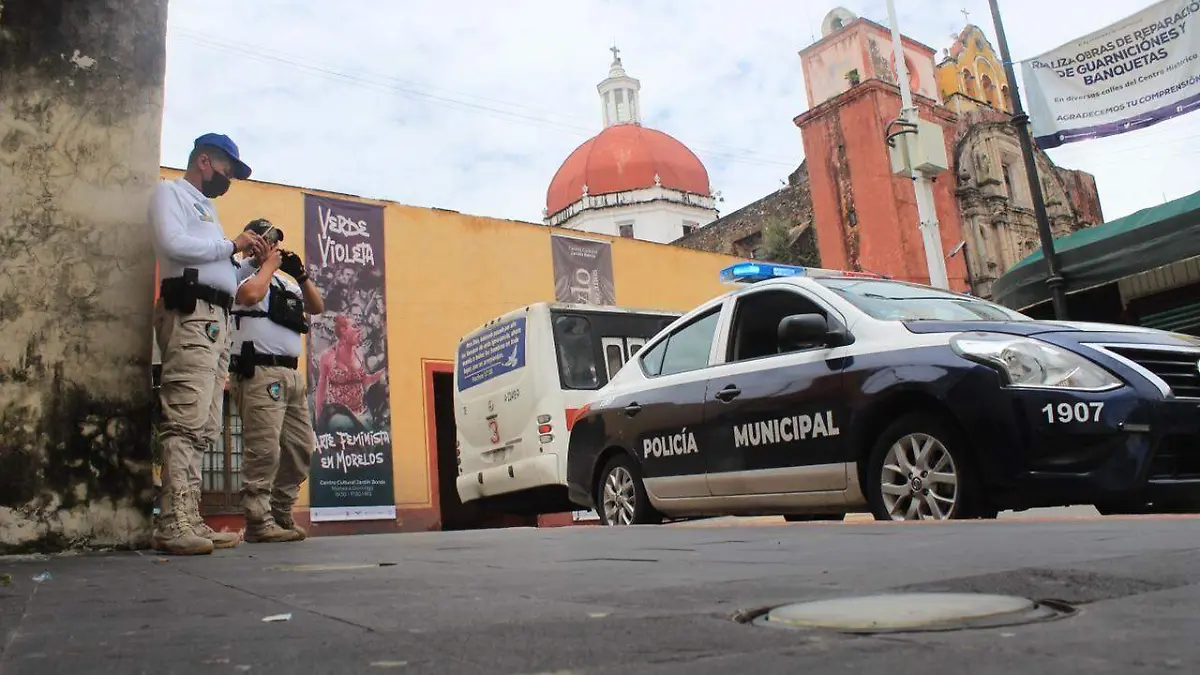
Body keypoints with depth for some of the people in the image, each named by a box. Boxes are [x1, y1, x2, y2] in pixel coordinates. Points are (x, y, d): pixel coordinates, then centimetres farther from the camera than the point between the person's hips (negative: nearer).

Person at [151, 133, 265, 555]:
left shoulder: (206, 207, 31)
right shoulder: (170, 192, 8)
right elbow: (173, 243, -12)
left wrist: (246, 255, 13)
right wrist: (231, 244, -4)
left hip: (217, 319, 9)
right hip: (190, 311, -9)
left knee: (204, 429, 2)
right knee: (187, 422, -17)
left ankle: (189, 522, 3)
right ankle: (175, 524, -19)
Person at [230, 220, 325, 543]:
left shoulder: (287, 282, 22)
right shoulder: (248, 275, -1)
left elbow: (317, 308, 20)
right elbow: (249, 294, -23)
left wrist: (302, 276, 7)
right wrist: (269, 264, -7)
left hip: (291, 373, 9)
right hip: (260, 372, -8)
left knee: (301, 448, 10)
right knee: (264, 450, -11)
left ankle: (280, 514, 20)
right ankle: (258, 521, -5)